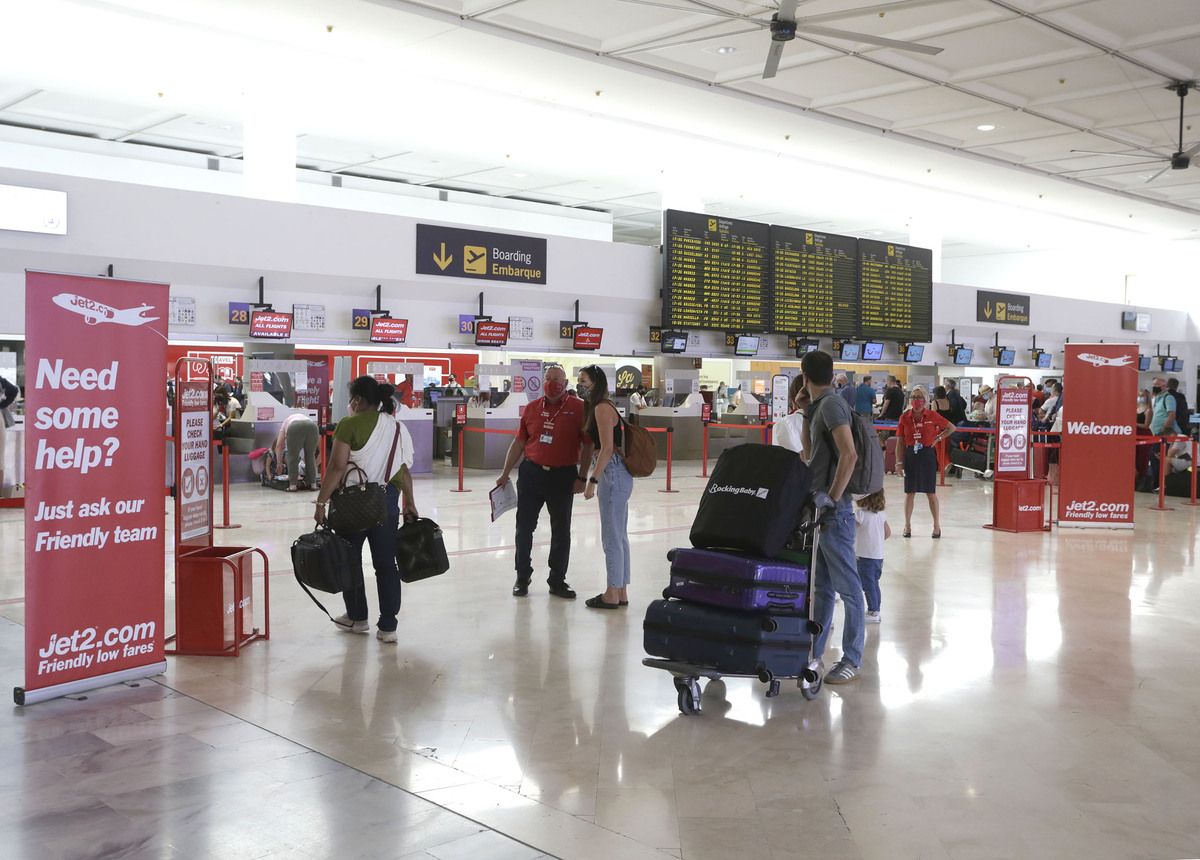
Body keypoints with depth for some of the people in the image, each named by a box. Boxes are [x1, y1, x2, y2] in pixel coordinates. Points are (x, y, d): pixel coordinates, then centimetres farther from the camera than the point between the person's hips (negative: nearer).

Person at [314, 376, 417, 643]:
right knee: (386, 563, 7)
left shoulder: (350, 424, -9)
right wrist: (410, 503, 15)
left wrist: (321, 502, -11)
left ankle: (357, 618, 26)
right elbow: (404, 471, 7)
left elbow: (337, 467, -15)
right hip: (388, 500, 5)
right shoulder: (397, 427, 7)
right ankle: (388, 627, 7)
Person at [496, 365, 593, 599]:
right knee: (524, 527, 6)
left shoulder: (578, 408, -5)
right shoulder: (532, 408, 5)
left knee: (561, 531, 8)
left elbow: (587, 445, -4)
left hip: (563, 476, -2)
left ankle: (557, 581, 22)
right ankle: (522, 577, 22)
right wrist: (505, 473, 10)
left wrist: (582, 477, -7)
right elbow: (519, 443, 11)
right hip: (531, 473, 2)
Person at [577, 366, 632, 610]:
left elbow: (607, 448, -19)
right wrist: (598, 478, 17)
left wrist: (593, 480, -20)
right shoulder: (602, 407, 17)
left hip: (613, 474, -10)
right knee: (619, 537, 14)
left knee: (611, 538, -3)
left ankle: (612, 595, 3)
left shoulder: (602, 408, -13)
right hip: (618, 475, 10)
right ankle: (621, 593, 20)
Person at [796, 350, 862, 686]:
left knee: (847, 585, -3)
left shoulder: (830, 403, -14)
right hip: (819, 508, 10)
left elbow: (849, 454, -25)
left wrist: (832, 496, -21)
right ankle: (813, 651, 24)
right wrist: (805, 413, 15)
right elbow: (808, 454, 23)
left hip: (833, 510, -10)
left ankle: (852, 659, 2)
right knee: (821, 585, 15)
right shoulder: (821, 406, 15)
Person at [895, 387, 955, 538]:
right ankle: (907, 525, 17)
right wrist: (899, 462, -3)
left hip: (928, 455, -1)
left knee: (931, 493, 5)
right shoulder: (905, 417, -1)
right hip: (910, 456, 1)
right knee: (909, 492, 7)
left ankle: (937, 526, 16)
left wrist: (938, 438, -3)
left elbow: (951, 427, 8)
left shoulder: (932, 416, -4)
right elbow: (900, 442, 1)